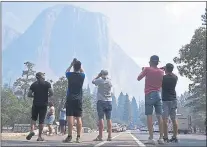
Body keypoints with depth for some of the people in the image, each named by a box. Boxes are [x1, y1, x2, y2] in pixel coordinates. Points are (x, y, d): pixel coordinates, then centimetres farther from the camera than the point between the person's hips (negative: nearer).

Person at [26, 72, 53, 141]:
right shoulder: (47, 84, 0)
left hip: (35, 104, 1)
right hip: (44, 104, -1)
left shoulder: (33, 84, 6)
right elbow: (51, 93, -10)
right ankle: (40, 136, 4)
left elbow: (29, 94, 2)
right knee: (41, 120, 2)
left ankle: (32, 130, -10)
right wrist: (47, 96, 10)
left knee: (33, 118, 14)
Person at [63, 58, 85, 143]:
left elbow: (67, 71, 23)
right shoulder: (82, 75, 2)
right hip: (79, 99, 2)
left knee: (70, 117, -7)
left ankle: (69, 137, -12)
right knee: (78, 118, 2)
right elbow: (82, 71, 27)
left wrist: (71, 64, 25)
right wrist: (78, 64, 22)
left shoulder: (70, 75, -2)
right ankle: (78, 137, 0)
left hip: (70, 99, -2)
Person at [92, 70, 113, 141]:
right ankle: (109, 136, 1)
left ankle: (100, 136, -7)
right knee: (109, 119, 2)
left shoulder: (100, 80, -6)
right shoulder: (110, 81, 5)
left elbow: (93, 81, 12)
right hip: (109, 101, 4)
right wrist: (106, 77, 23)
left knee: (101, 118, -5)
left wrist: (98, 76, 21)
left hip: (101, 101, -4)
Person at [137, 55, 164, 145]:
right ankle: (161, 138, 1)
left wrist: (143, 71, 18)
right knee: (159, 116, 3)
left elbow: (138, 78, 5)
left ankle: (151, 138, -10)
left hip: (149, 95, -4)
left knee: (149, 116, -5)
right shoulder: (161, 72, 9)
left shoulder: (147, 69, -4)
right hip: (158, 94, 4)